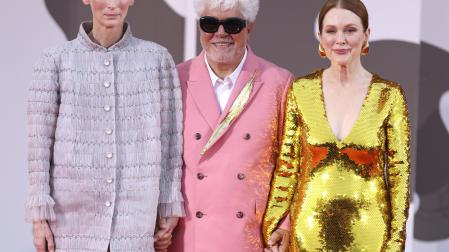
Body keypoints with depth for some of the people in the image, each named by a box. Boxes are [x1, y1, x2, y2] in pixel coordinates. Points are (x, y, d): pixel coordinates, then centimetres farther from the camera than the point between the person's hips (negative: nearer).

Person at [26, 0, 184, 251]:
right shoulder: (56, 60, 1)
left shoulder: (158, 58, 4)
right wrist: (40, 215, -2)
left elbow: (170, 139, 7)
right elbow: (40, 142, 1)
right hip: (72, 218, 0)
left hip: (136, 219, 1)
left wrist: (170, 206, 5)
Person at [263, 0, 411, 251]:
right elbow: (286, 165, 2)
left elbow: (399, 173, -2)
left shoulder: (390, 95, -5)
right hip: (310, 229, 1)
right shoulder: (301, 90, -1)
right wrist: (273, 228, 0)